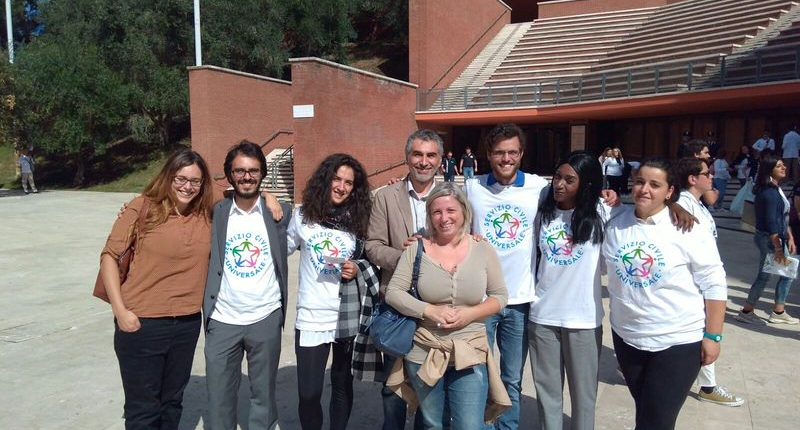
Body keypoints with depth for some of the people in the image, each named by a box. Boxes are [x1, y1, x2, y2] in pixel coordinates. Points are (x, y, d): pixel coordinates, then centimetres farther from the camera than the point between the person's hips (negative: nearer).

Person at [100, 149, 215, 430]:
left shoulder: (207, 215, 0)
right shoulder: (143, 208, -10)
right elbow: (110, 256, -7)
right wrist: (120, 310, -12)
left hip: (188, 324, 4)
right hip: (142, 324, -4)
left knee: (173, 403, 21)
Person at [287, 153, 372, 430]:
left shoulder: (358, 219, 0)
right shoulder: (303, 215, -1)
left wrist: (357, 270, -12)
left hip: (349, 316, 1)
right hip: (311, 317, -1)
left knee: (342, 385, 16)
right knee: (308, 393, 1)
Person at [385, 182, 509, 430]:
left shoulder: (483, 250, -3)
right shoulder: (417, 249, -5)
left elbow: (500, 296, 2)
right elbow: (393, 293, -5)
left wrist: (470, 313, -15)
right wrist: (429, 310, -18)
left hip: (470, 354, 0)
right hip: (424, 354, 1)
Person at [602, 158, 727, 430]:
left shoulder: (686, 228, -13)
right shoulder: (615, 226, -2)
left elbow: (714, 285, -10)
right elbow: (609, 273, 13)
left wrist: (712, 336, -9)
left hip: (678, 341, -4)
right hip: (626, 337, 4)